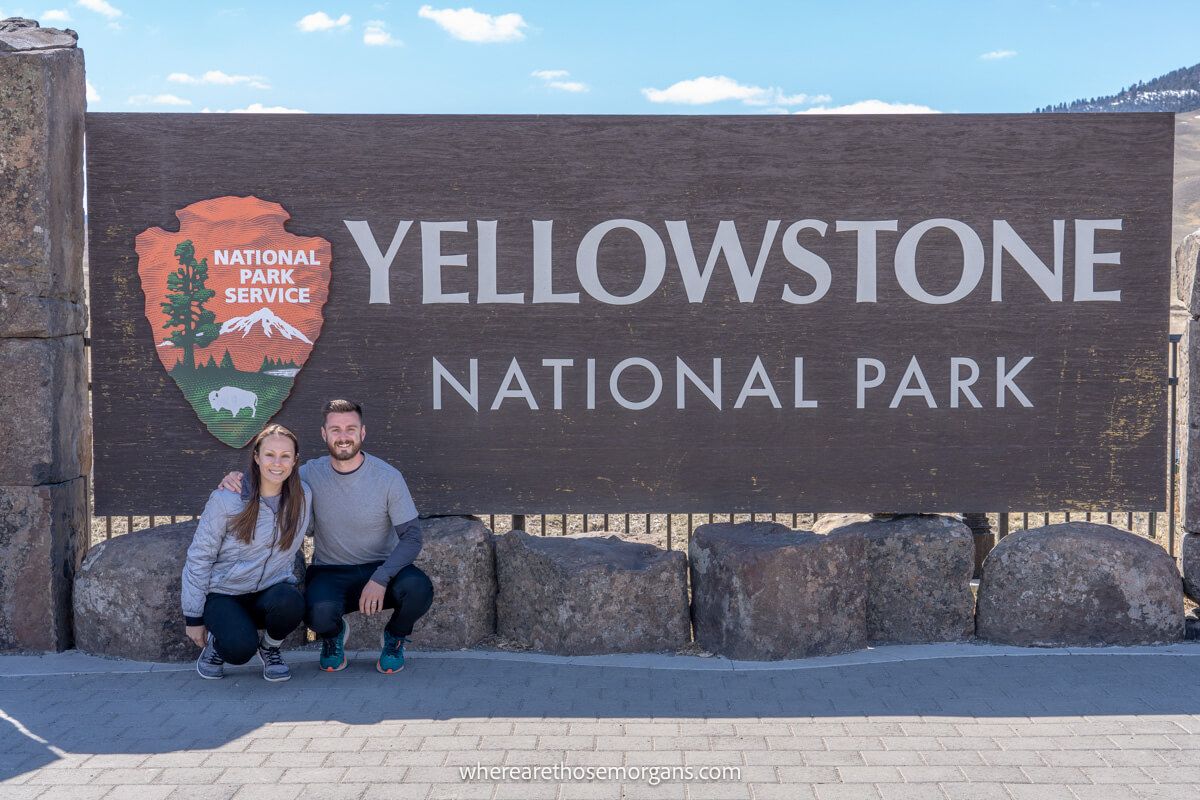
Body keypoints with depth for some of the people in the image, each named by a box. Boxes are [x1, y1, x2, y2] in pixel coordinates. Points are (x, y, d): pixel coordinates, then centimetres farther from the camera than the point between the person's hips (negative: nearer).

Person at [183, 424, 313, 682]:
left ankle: (269, 648, 2)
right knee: (240, 648, -31)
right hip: (223, 593, -3)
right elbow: (199, 558, -6)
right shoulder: (227, 499, -13)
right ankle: (215, 643, 9)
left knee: (289, 602, -33)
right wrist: (193, 618, -4)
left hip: (272, 591, 3)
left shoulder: (303, 497, -5)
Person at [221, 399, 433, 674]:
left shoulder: (388, 477, -9)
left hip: (381, 568, 0)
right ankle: (334, 634, 8)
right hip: (330, 574, 0)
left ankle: (395, 638, 5)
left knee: (419, 588, -33)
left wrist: (380, 579, -26)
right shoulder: (312, 473, -4)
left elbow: (412, 537, -11)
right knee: (319, 613, -34)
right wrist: (238, 479, -15)